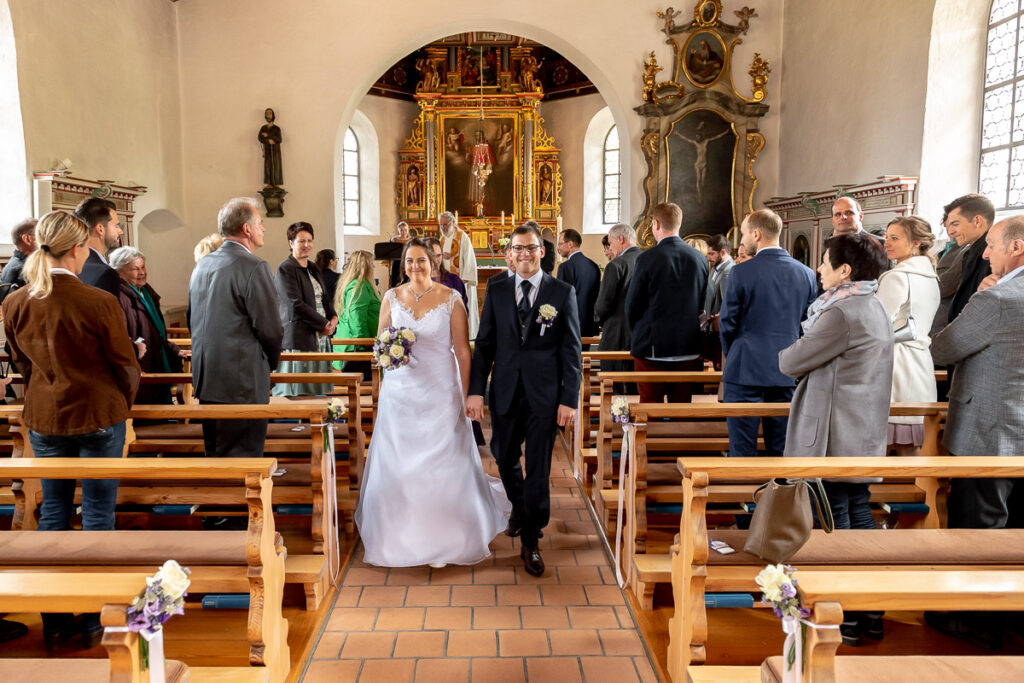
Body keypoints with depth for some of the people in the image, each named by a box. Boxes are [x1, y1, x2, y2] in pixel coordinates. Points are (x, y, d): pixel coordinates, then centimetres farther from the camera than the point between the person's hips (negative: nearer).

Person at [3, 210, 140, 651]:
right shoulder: (99, 302, -19)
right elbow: (126, 366, -9)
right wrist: (121, 402, 10)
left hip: (43, 419, 5)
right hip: (99, 416, -4)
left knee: (53, 511, 15)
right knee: (97, 515, 7)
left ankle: (54, 624, 23)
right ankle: (92, 623, 17)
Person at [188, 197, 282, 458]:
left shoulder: (202, 265, 11)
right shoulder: (253, 266, -14)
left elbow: (192, 321, 18)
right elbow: (270, 327, -14)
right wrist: (271, 362, 4)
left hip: (205, 380, 8)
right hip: (242, 382, -8)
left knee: (214, 456, 17)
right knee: (242, 457, -2)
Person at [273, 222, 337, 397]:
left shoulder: (313, 269, 18)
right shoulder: (285, 269, -7)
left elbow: (325, 298, 21)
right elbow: (296, 305, -15)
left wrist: (334, 317, 0)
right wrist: (324, 324, -12)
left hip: (320, 339, 8)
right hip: (299, 339, -8)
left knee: (318, 391, 7)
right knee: (298, 394, -6)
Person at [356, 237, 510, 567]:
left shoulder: (450, 299, -4)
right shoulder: (392, 297, 4)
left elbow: (463, 350, -4)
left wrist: (467, 395, -7)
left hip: (440, 392, -2)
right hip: (400, 391, 3)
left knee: (442, 462, 3)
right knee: (398, 463, 7)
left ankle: (444, 539, 20)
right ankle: (401, 535, 25)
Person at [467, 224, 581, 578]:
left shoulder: (562, 292, -2)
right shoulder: (496, 290, 5)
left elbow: (571, 349, -3)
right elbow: (484, 343, 3)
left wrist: (569, 399, -8)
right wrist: (476, 390, -5)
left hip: (544, 395, -2)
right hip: (505, 392, 3)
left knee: (538, 471, 3)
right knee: (505, 460, 17)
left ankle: (531, 542, 20)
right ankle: (519, 507, 48)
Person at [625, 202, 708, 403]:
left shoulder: (647, 258, -11)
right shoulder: (700, 259, 3)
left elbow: (632, 306, -5)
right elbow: (704, 304, 8)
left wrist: (638, 336, 11)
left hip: (652, 348, -4)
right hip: (688, 349, 4)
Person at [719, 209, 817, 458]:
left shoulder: (741, 272, -10)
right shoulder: (806, 274, 4)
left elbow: (727, 323, -4)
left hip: (745, 371, -4)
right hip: (788, 372, 5)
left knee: (742, 450, 1)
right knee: (782, 451, 12)